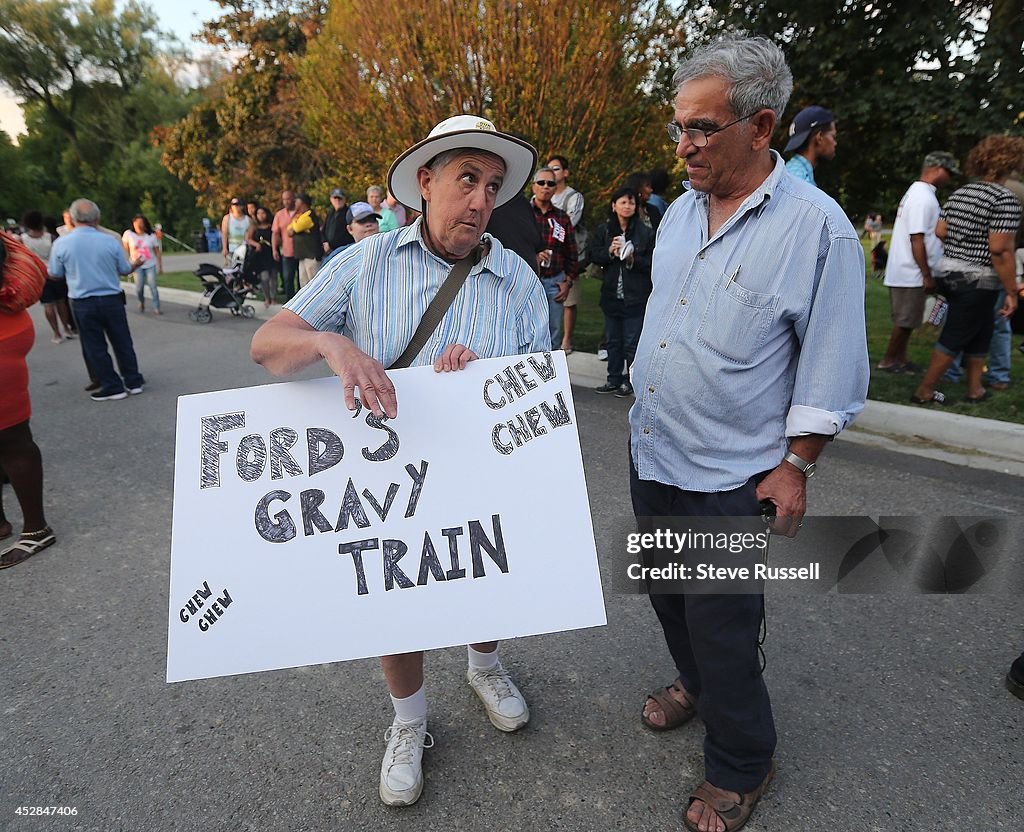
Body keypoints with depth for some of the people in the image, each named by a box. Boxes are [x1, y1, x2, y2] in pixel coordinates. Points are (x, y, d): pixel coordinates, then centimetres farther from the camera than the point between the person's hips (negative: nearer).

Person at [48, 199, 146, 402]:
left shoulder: (61, 244, -8)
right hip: (112, 299, 1)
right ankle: (133, 381, 20)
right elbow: (124, 270, 3)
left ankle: (112, 387, 13)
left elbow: (56, 274, 3)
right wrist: (135, 264, 24)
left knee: (95, 346, 9)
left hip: (83, 303, -1)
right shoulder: (110, 241, -8)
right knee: (122, 342, 13)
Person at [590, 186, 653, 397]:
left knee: (632, 343, 1)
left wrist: (633, 260, -18)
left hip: (635, 297, -3)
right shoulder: (603, 230, 6)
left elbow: (652, 262, -3)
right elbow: (593, 255, 3)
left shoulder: (645, 233, -3)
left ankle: (630, 381, 13)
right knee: (613, 341, 13)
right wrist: (610, 251, -14)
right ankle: (614, 379, 24)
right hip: (611, 295, 4)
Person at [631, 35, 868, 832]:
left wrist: (796, 467, -11)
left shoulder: (817, 227, -14)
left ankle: (740, 768, 32)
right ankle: (695, 684, 50)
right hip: (651, 452, 7)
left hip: (730, 474, -6)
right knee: (669, 593, 22)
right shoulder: (681, 211, 5)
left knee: (722, 627, 6)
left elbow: (830, 367, -11)